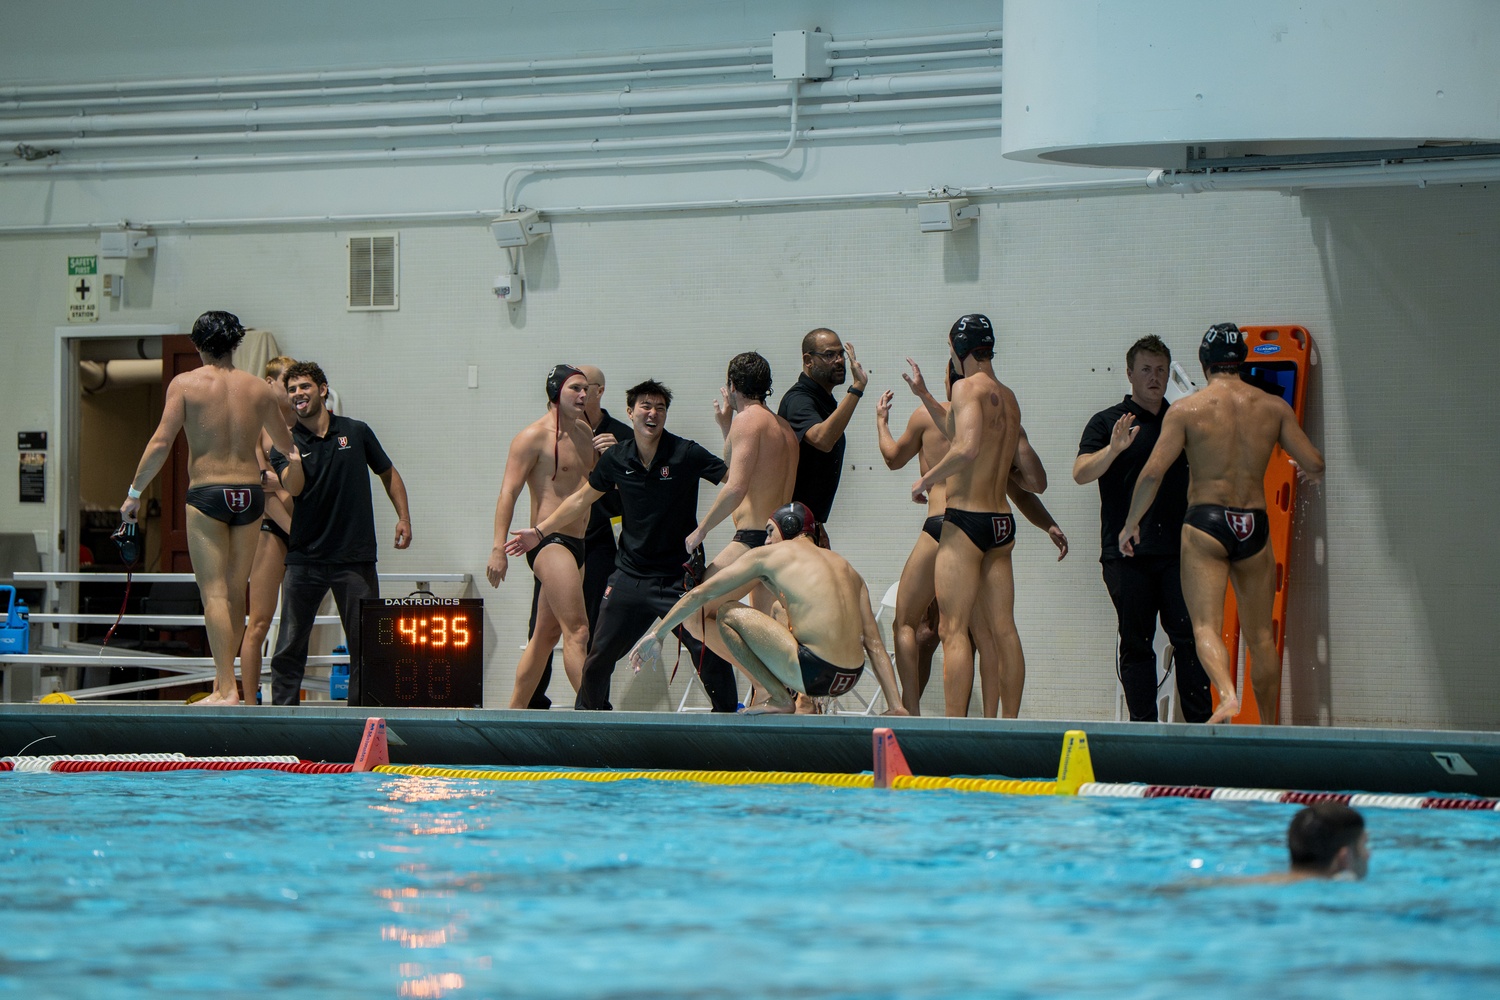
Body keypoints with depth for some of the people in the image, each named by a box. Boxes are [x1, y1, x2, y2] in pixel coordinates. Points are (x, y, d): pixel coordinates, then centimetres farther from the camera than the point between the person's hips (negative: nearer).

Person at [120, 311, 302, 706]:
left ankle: (226, 689, -13)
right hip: (250, 494, 3)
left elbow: (161, 443, -8)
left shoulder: (185, 384, -2)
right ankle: (224, 678, 20)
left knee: (214, 593, -5)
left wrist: (134, 493, 1)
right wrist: (291, 469, 41)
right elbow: (289, 448, 19)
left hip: (206, 494, -3)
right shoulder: (259, 389, 8)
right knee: (236, 593, 13)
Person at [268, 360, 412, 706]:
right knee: (290, 647, -2)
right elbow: (293, 488, -15)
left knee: (364, 644, 1)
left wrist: (404, 517, 9)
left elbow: (388, 474, 18)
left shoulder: (355, 432, 5)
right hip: (305, 558, 0)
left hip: (355, 558, 0)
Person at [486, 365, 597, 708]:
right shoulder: (534, 437, -8)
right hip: (549, 542, -9)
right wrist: (499, 548, -20)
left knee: (546, 634, 13)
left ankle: (515, 711, 20)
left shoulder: (585, 432, 16)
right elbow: (508, 492, -12)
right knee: (577, 631, -16)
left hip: (576, 544, 9)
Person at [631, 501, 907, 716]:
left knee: (729, 616, 5)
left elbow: (700, 594, 14)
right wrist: (896, 707, 12)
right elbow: (874, 643, 15)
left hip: (813, 673, -7)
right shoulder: (845, 567, 22)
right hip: (849, 680, 7)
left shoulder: (768, 556, 10)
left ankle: (780, 698, 0)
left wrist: (657, 634, 25)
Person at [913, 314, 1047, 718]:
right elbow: (1036, 481, 16)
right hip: (1002, 522, 8)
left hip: (966, 519, -8)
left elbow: (968, 446, -26)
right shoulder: (1009, 399, 15)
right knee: (1003, 629, 9)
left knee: (953, 629, -7)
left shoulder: (967, 387, -8)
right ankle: (1010, 724, 10)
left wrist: (926, 480, -13)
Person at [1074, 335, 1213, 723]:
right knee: (1136, 643, 1)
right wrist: (1114, 449, -24)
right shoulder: (1107, 422, 6)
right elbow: (1081, 473, -7)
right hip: (1127, 552, -2)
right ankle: (1143, 724, 4)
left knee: (1189, 638, -4)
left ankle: (1200, 722, 0)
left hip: (1178, 549, 2)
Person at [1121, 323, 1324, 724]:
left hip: (1205, 524, -3)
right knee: (1260, 634, 13)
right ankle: (1270, 723, 19)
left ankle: (1228, 695, -33)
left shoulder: (1186, 409, -4)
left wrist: (1130, 523, 5)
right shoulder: (1273, 407, 4)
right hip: (1254, 525, 3)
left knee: (1206, 625, -7)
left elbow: (1152, 472, -8)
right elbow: (1315, 465, 4)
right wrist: (1306, 471, 29)